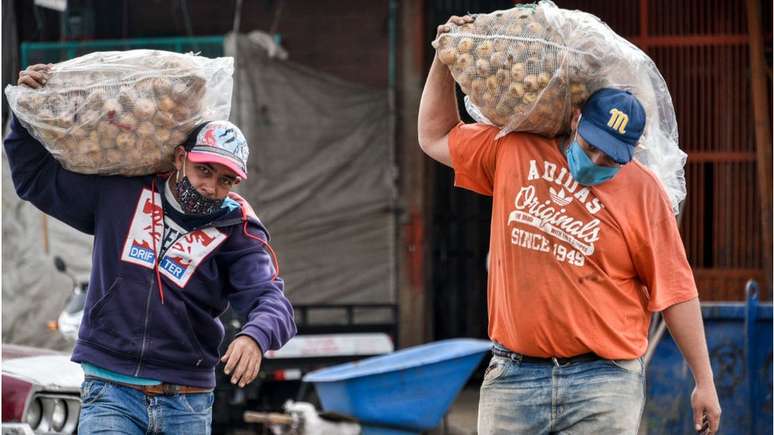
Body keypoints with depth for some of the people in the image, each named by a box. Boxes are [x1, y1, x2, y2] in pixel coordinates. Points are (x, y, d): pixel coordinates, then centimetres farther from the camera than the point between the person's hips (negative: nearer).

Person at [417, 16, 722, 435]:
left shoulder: (642, 192, -1)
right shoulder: (513, 151, 8)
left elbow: (675, 292, 1)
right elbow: (435, 136, 24)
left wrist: (704, 382, 2)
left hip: (602, 383, -3)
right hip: (512, 379, 3)